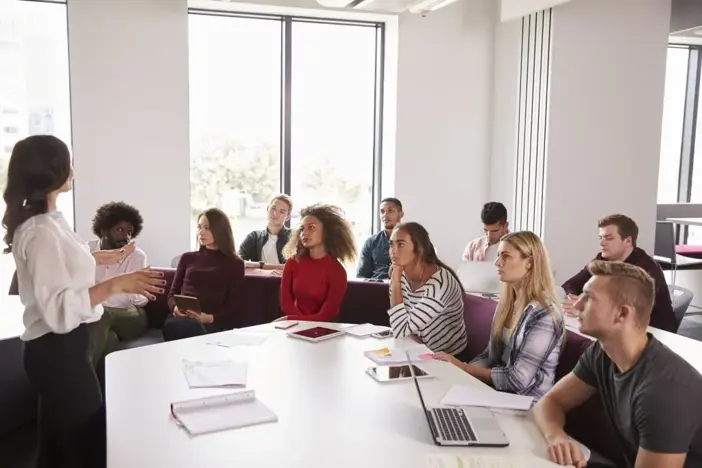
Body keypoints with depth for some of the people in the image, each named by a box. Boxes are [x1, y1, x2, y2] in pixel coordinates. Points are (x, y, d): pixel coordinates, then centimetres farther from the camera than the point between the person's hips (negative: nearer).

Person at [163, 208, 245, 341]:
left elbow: (233, 306, 6)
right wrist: (175, 307, -3)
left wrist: (210, 318, -13)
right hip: (182, 317, 3)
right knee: (173, 325, -38)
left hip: (213, 323, -3)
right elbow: (173, 293, 22)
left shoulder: (235, 263, 14)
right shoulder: (188, 258, 25)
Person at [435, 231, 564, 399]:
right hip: (499, 391, 7)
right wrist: (459, 369, -8)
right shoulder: (507, 303, 4)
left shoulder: (544, 315, -20)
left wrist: (465, 368, -13)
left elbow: (518, 379, -21)